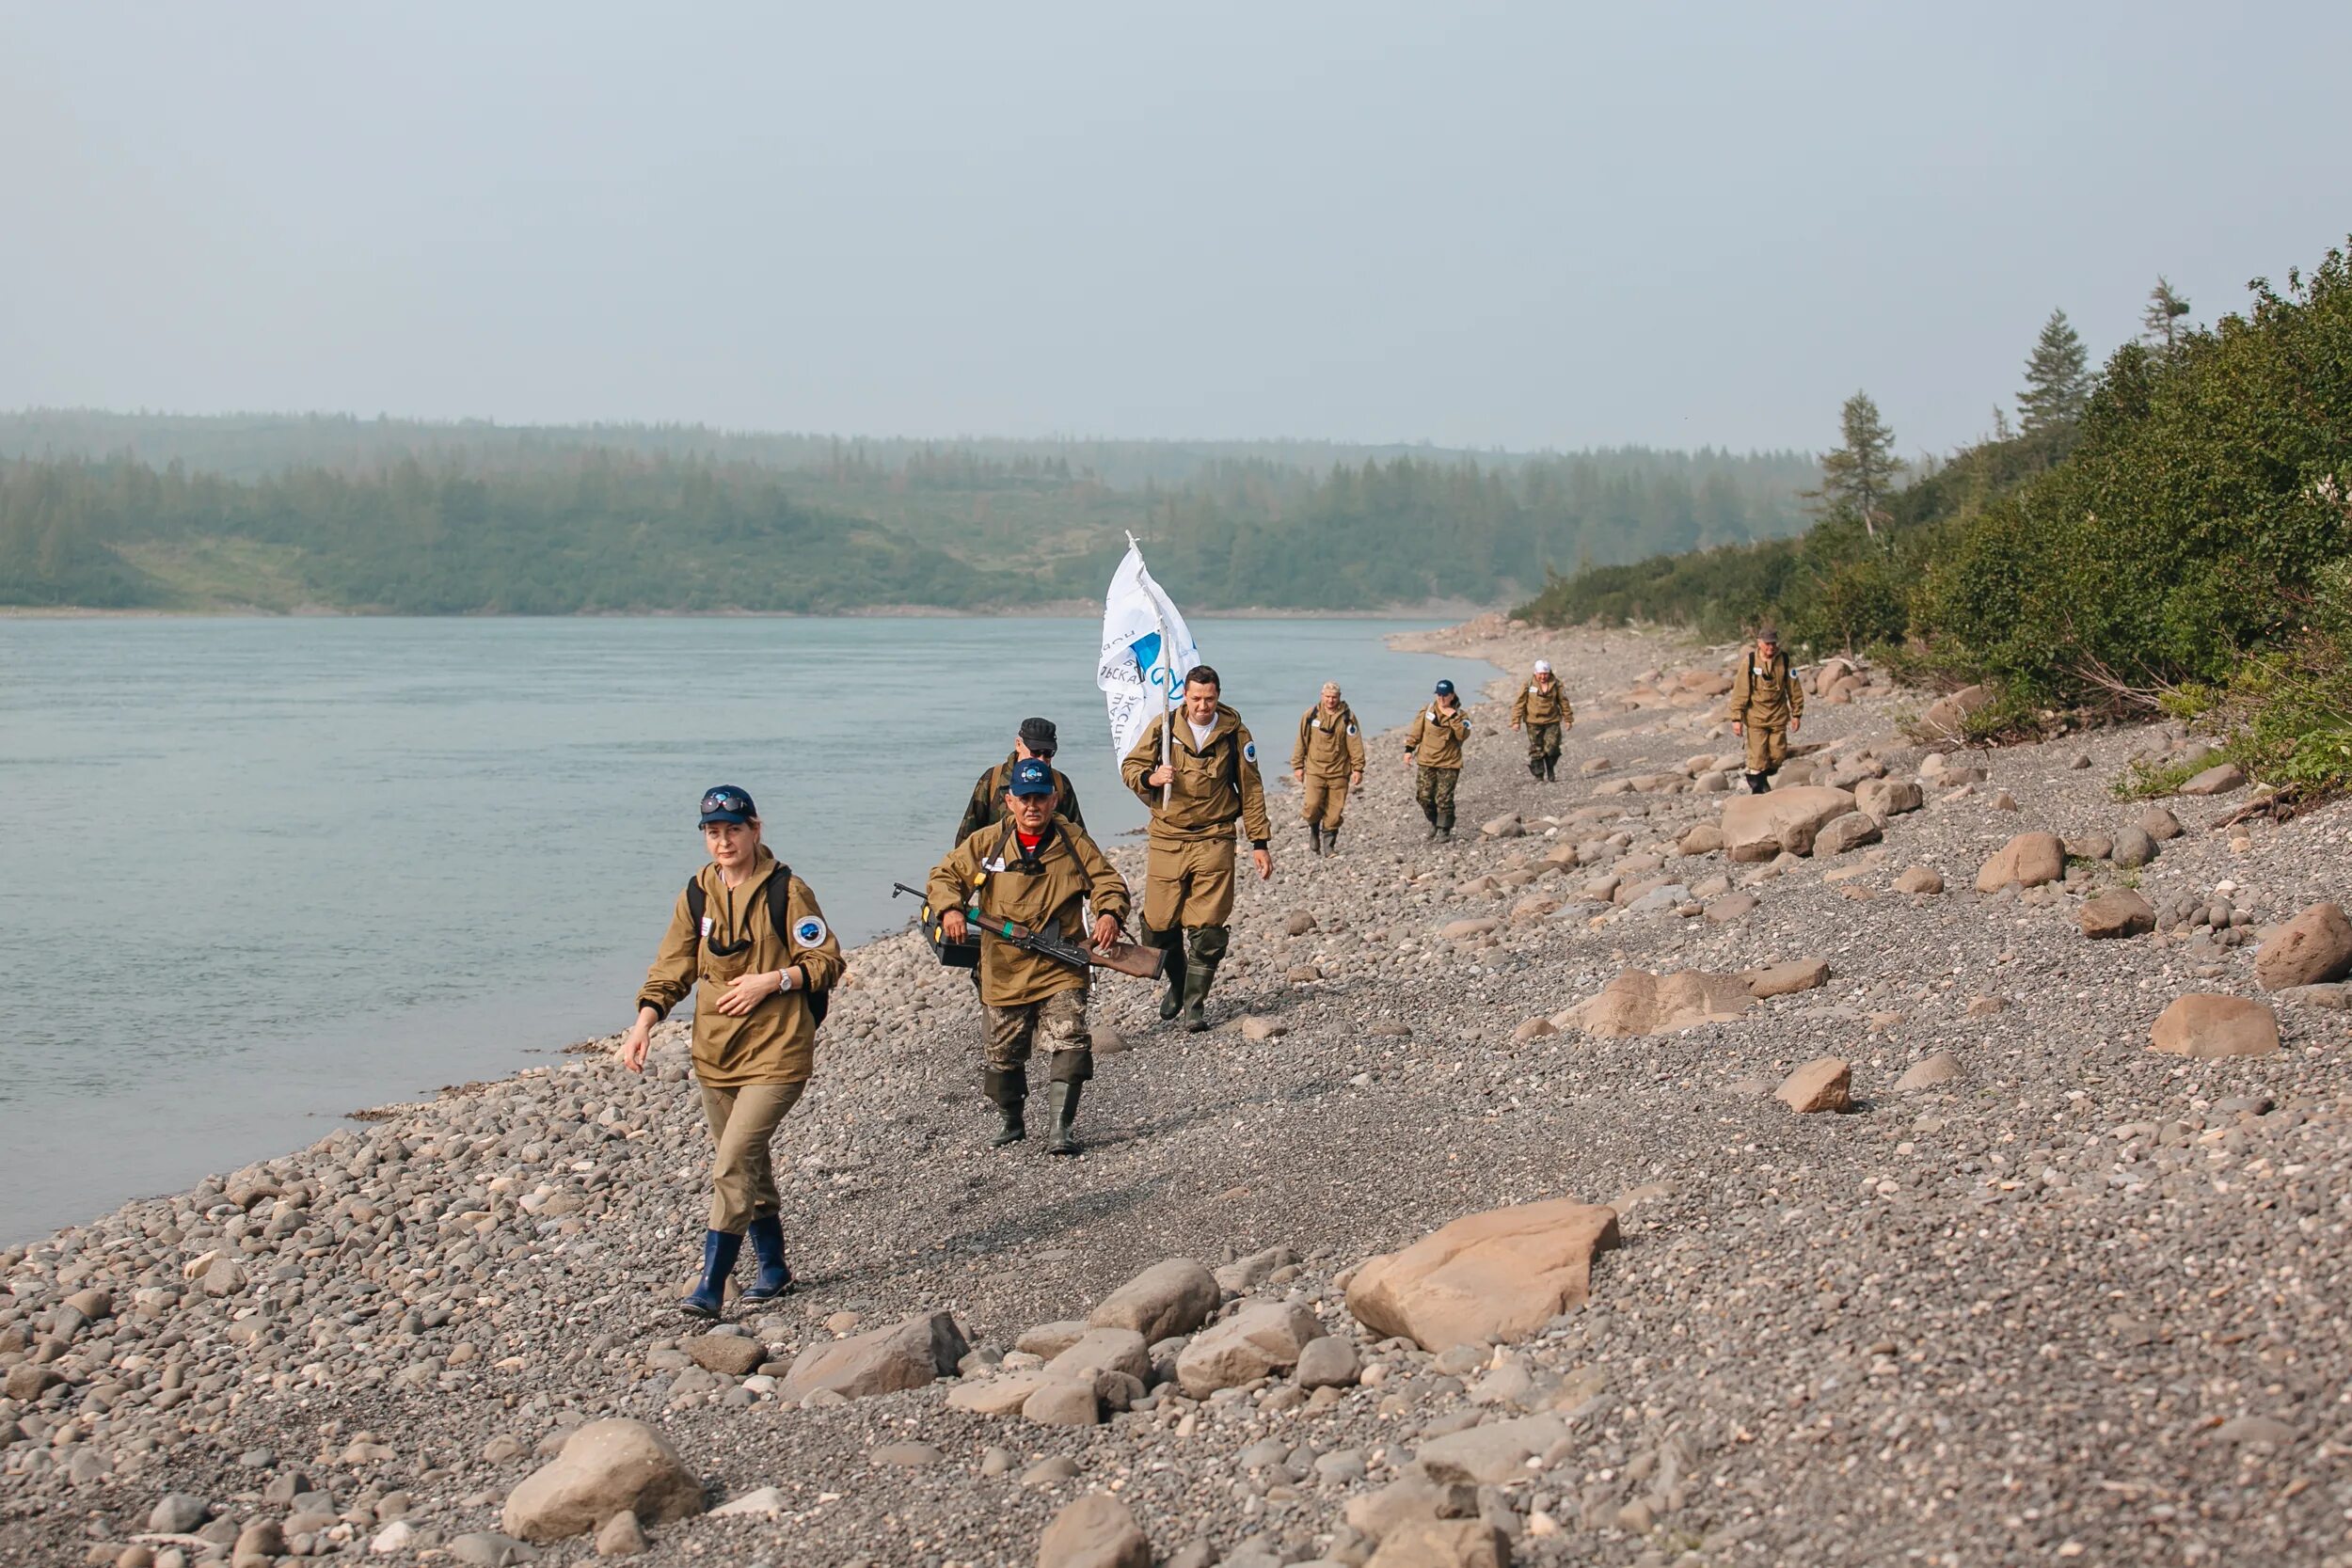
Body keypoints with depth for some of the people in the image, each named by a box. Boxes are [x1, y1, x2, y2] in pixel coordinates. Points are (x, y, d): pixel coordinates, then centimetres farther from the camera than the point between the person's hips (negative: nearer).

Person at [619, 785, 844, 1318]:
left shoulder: (786, 892, -7)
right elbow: (672, 968, 8)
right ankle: (773, 1268, 31)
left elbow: (827, 962, -4)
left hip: (775, 1054, -6)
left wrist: (771, 980, -17)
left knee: (733, 1161, -16)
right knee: (748, 1163, 15)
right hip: (715, 1053, 6)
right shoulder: (697, 895, 7)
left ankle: (710, 1287, -15)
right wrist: (645, 1019, -7)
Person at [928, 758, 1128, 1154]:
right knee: (1004, 1057, 13)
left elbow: (1107, 881, 3)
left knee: (1070, 1045, -17)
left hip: (1061, 971, -2)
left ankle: (1062, 1130, -13)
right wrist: (950, 909, -15)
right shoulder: (985, 844, 3)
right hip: (1004, 973, 2)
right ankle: (1013, 1123, 35)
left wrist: (1110, 913, -18)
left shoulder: (1073, 841, 2)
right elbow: (944, 876, 6)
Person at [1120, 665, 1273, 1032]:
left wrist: (1259, 842, 6)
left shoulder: (1235, 734, 1)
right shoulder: (1163, 727, 1)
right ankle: (1177, 982, 29)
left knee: (1207, 929, -7)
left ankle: (1195, 1002, 4)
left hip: (1213, 840, -1)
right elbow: (1130, 767, 7)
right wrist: (1151, 778, -16)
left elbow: (1250, 790, 8)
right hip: (1166, 839, 1)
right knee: (1158, 925, 2)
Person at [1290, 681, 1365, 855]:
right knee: (1312, 805, -14)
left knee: (1335, 812, 3)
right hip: (1315, 770, 0)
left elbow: (1355, 744, 0)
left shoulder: (1347, 717, -1)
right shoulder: (1310, 716, 2)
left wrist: (1357, 768, -4)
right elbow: (1301, 742, 9)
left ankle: (1329, 845, 16)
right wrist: (1298, 766, 8)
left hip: (1339, 772, 0)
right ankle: (1313, 828, 18)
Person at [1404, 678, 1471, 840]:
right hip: (1426, 762, 3)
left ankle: (1444, 830, 4)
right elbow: (1416, 732, 9)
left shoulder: (1460, 715, -3)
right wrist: (1409, 749, 4)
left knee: (1444, 798, -6)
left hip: (1449, 764, -3)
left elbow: (1463, 735, -18)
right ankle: (1434, 824, 25)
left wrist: (1453, 717, -23)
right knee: (1424, 796, 4)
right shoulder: (1427, 711, 3)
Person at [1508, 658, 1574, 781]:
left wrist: (1568, 719, 11)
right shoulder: (1528, 685, -4)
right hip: (1534, 723, -1)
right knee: (1536, 750, 2)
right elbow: (1520, 703, -2)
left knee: (1552, 748, -6)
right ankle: (1538, 775, 10)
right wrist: (1516, 721, -6)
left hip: (1552, 722, 1)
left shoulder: (1556, 685, 1)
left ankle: (1552, 774, 7)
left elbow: (1564, 703, 9)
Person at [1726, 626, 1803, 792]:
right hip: (1756, 718, -3)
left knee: (1778, 755, 6)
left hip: (1778, 717, 3)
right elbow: (1739, 691, -7)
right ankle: (1756, 789, 3)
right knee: (1757, 757, -6)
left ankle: (1763, 778, 32)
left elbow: (1794, 689, 6)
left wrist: (1796, 714, 7)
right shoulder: (1749, 662, -9)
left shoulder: (1784, 660, -2)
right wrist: (1737, 718, -10)